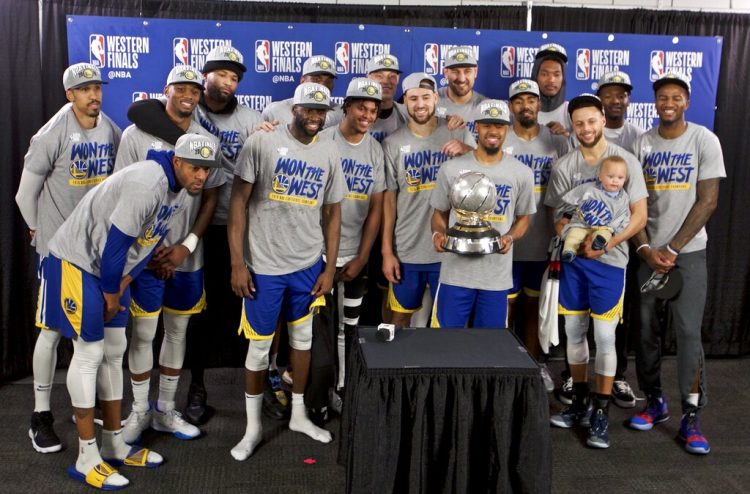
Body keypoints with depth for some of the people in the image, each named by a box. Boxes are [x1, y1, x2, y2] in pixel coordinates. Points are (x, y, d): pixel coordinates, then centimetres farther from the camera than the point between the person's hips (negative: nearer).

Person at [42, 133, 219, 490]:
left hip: (112, 268, 9)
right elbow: (116, 242, -26)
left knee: (113, 351, 12)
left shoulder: (182, 191, 0)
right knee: (89, 354, -5)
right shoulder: (148, 184, -30)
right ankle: (87, 460, 5)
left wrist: (124, 281, 2)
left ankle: (115, 445, 24)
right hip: (78, 262, -9)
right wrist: (110, 293, -14)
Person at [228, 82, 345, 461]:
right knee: (259, 345, 5)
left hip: (308, 265, 4)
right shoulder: (262, 142, -9)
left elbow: (332, 214, 8)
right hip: (264, 266, -4)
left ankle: (298, 415, 34)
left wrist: (330, 269, 5)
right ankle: (253, 426, 23)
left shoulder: (328, 155, 4)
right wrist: (237, 263, -12)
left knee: (303, 337, 16)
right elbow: (238, 203, -9)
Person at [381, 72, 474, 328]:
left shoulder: (459, 134, 0)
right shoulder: (393, 143, 0)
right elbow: (389, 199, 0)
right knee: (400, 318, 13)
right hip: (406, 251, 0)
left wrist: (467, 151, -18)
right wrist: (387, 250, -3)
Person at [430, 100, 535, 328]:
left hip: (498, 275, 1)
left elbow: (523, 217, 11)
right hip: (456, 272, -1)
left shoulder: (522, 173, 2)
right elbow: (440, 213, 8)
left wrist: (510, 237, -10)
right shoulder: (451, 169, -1)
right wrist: (438, 233, -13)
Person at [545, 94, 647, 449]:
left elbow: (640, 216, -6)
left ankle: (601, 413, 10)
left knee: (604, 336, -2)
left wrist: (604, 244, -17)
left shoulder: (625, 161, -4)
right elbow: (557, 216, 6)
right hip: (572, 259, 4)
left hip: (609, 260, -3)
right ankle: (580, 402, 26)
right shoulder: (563, 166, 5)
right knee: (574, 332, 10)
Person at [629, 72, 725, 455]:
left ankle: (691, 417, 1)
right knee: (646, 330, 6)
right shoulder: (642, 144, 4)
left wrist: (672, 248, -11)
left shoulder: (704, 140, -3)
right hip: (648, 251, 3)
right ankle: (655, 402, 22)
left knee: (688, 330, -7)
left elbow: (707, 201, -6)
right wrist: (646, 249, -9)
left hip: (688, 251, -3)